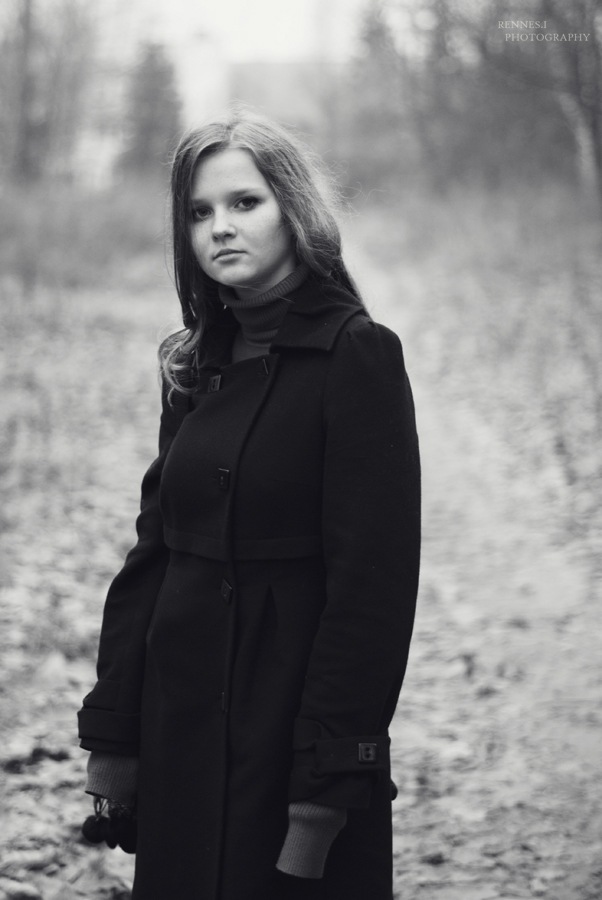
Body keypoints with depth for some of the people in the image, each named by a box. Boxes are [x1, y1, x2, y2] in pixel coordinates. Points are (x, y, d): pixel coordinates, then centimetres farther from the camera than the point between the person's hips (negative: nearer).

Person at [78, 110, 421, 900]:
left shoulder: (357, 357, -11)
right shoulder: (196, 367, 10)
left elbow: (372, 576, -16)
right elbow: (153, 552, 10)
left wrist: (331, 776, -19)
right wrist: (113, 732, 5)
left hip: (289, 711, -6)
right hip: (181, 729, 6)